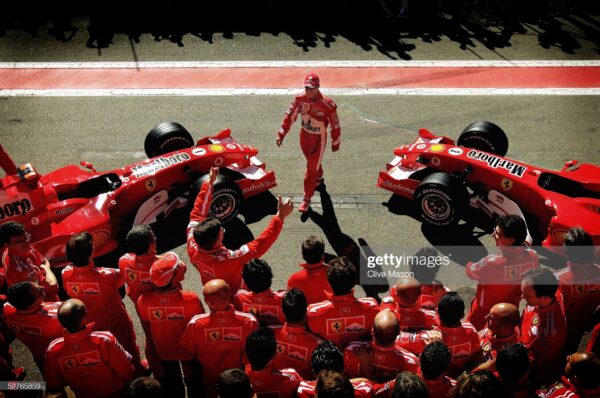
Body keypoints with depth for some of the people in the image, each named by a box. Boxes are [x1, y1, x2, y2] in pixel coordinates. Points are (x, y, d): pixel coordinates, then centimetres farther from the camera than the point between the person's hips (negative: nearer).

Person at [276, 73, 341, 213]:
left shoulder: (327, 104, -26)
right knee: (313, 162, 26)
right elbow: (289, 116, -8)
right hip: (304, 136, 5)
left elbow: (335, 125, -13)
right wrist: (281, 134, -12)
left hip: (319, 139, -5)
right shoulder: (300, 99, -14)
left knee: (312, 168, -4)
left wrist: (335, 143, -3)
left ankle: (307, 198, 8)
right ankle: (319, 178, 58)